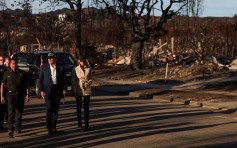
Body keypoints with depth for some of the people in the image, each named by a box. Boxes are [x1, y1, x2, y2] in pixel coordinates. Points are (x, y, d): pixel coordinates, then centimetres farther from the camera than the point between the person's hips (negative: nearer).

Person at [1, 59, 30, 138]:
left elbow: (26, 84, 9)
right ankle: (10, 130, -12)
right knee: (11, 112, -12)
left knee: (19, 112, 10)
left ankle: (18, 127, 28)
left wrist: (27, 94, 1)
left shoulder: (22, 73, 7)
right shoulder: (7, 73, 4)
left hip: (20, 95, 2)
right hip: (10, 94, -2)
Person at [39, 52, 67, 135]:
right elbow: (40, 80, 5)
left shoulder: (60, 68, 8)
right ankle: (49, 128, -10)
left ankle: (54, 127, 16)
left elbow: (63, 80, 9)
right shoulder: (44, 67, 7)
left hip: (57, 90, 2)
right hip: (47, 91, -2)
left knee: (56, 109, 6)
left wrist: (64, 89, -5)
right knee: (49, 108, -12)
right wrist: (41, 90, -5)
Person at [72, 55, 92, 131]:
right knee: (79, 107, 10)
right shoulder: (75, 69, -4)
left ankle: (86, 124, -1)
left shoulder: (88, 68, 0)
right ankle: (79, 123, 25)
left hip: (87, 90, 1)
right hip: (78, 90, 0)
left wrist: (90, 81, -13)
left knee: (86, 107, -3)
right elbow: (73, 81, -2)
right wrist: (74, 92, -7)